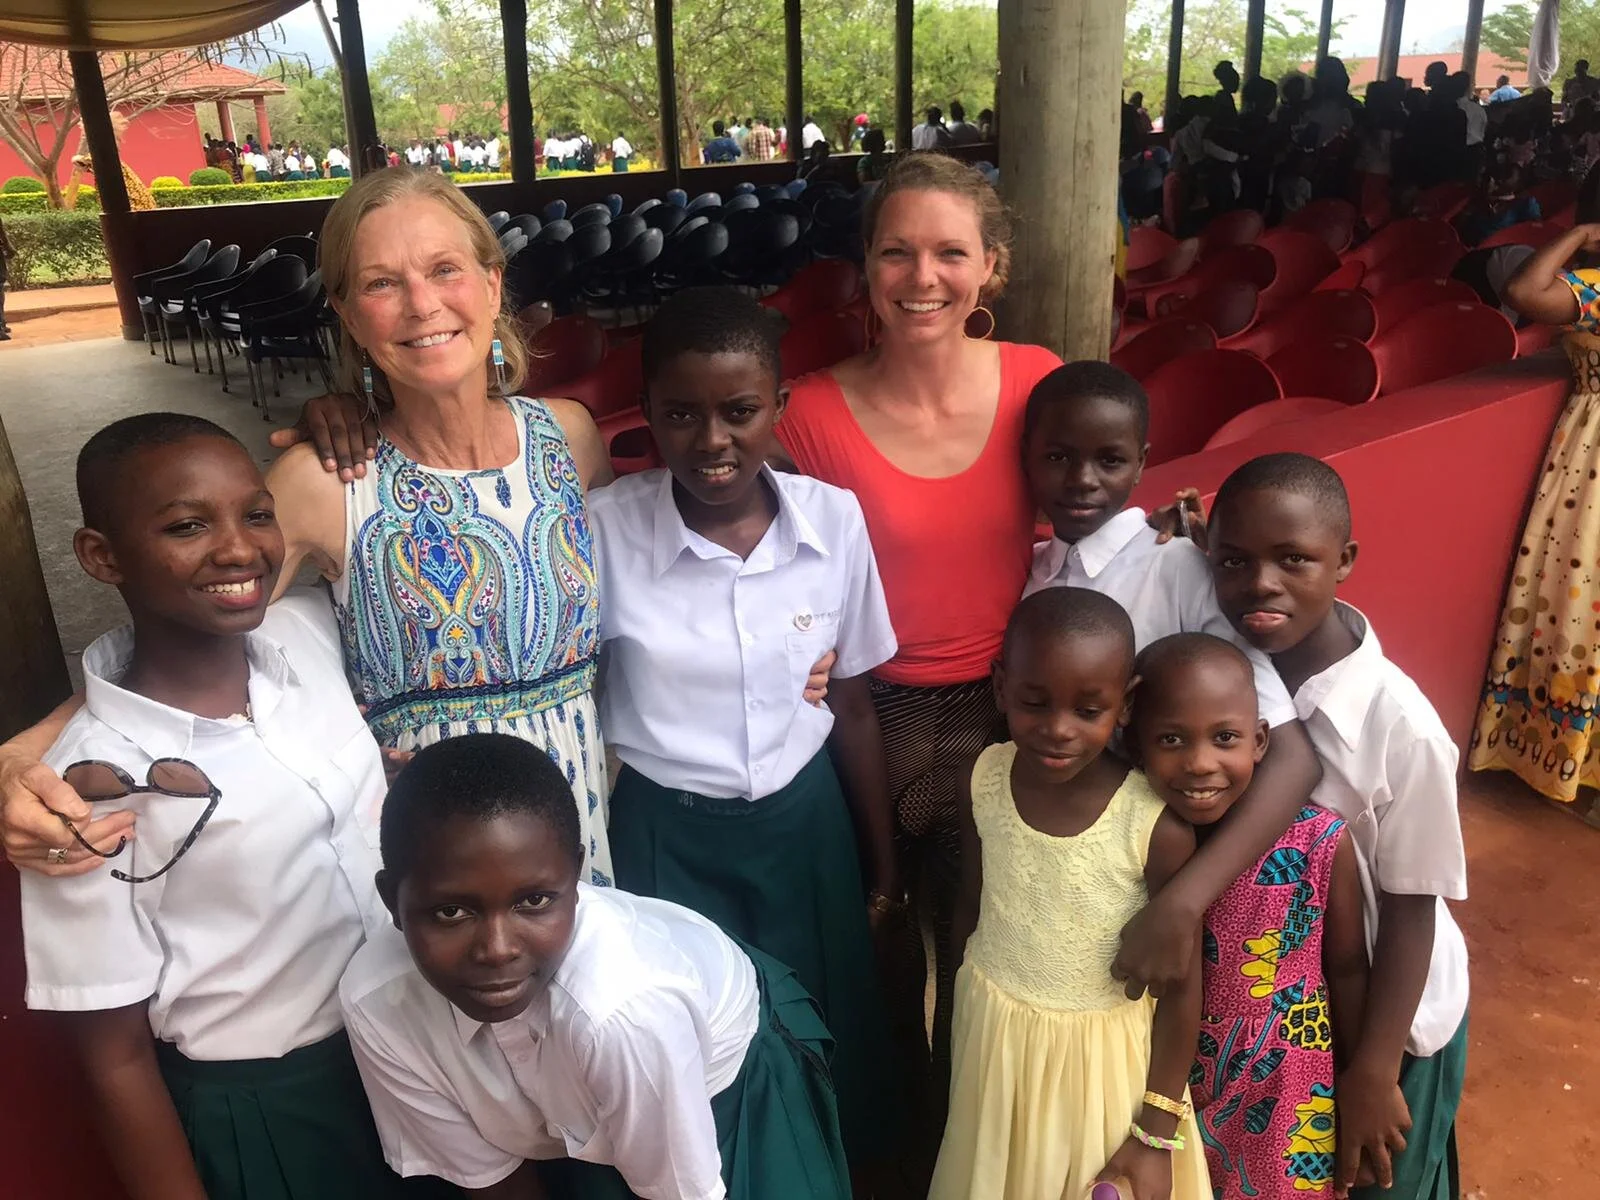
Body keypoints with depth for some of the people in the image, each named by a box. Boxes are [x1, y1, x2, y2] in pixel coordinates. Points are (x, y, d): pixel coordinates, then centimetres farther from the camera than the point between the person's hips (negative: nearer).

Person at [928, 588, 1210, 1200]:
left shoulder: (1157, 825, -25)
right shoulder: (982, 783, -16)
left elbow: (1181, 988, -15)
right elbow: (971, 911, 0)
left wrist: (1157, 1134, -8)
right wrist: (965, 1015, 12)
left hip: (1102, 1052, -3)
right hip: (993, 1035, 3)